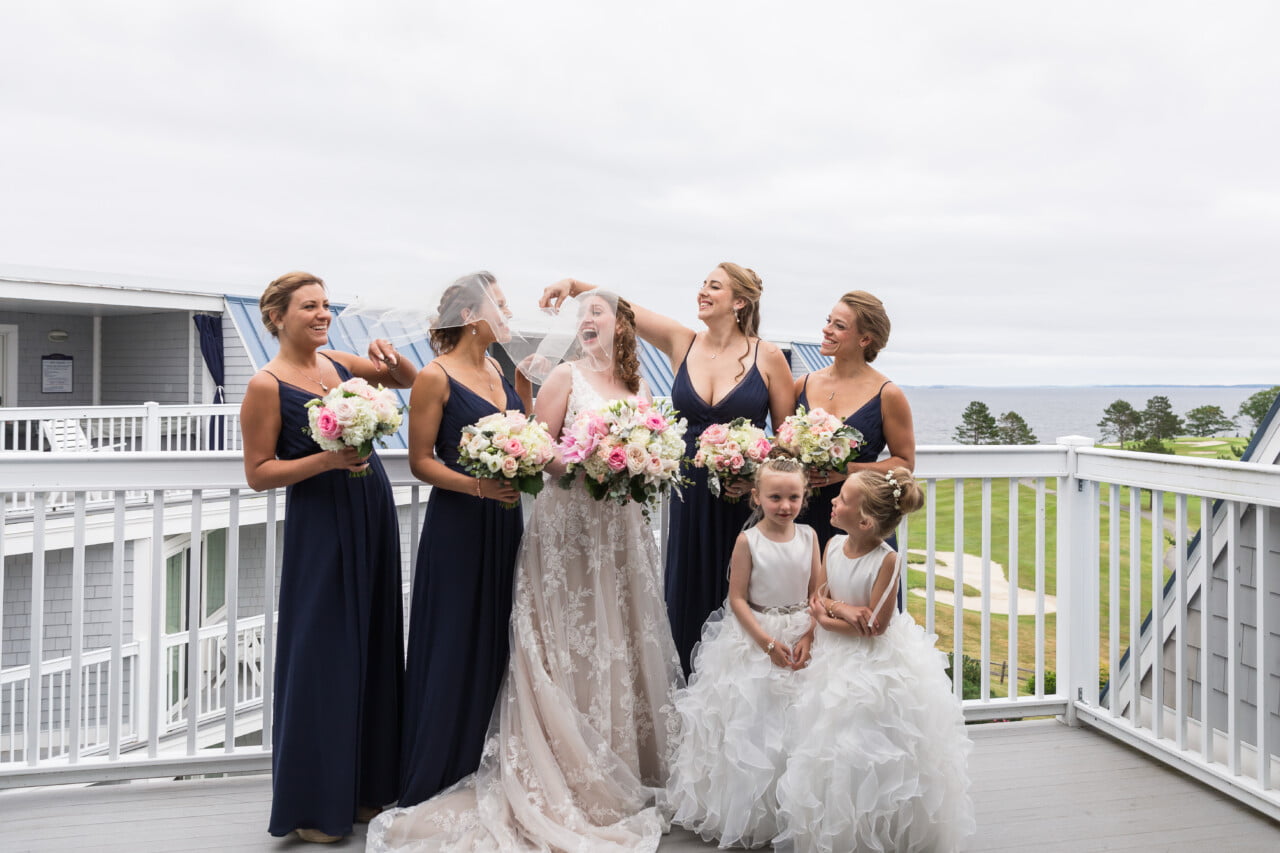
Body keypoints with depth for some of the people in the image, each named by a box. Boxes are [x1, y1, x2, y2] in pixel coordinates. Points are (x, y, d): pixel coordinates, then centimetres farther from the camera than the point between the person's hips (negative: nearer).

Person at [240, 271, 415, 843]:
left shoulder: (339, 363, 7)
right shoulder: (267, 385, -9)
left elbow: (411, 381, 17)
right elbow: (257, 473, -9)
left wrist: (391, 358, -3)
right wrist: (326, 460, -20)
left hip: (372, 518, 7)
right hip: (319, 527, -6)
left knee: (374, 651, 13)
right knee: (323, 659, 2)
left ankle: (362, 786, 30)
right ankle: (312, 806, 20)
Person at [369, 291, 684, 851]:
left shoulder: (637, 383, 14)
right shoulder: (566, 376, -2)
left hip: (622, 528, 5)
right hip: (570, 523, -5)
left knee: (624, 646, 10)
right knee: (571, 650, -2)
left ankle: (628, 771, 23)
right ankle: (568, 779, 9)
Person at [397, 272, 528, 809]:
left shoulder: (500, 371, 11)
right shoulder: (436, 376, -9)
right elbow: (421, 461, -10)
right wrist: (477, 485, -23)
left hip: (504, 522, 7)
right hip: (456, 526, -7)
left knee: (496, 644, 12)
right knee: (453, 650, 2)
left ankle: (482, 773, 28)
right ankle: (432, 781, 19)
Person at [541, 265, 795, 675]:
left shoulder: (768, 357, -3)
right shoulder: (682, 343, 5)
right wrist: (573, 284, -11)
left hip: (745, 500, -3)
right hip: (690, 497, 3)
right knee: (688, 598, 9)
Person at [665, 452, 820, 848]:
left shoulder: (808, 536, -1)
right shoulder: (748, 540, -10)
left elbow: (817, 594, 1)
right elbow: (737, 598, -9)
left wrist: (808, 638, -11)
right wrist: (768, 642, -16)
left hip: (801, 640, 3)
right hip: (754, 639, -3)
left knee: (799, 724, 8)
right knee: (750, 724, 2)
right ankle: (744, 814, 19)